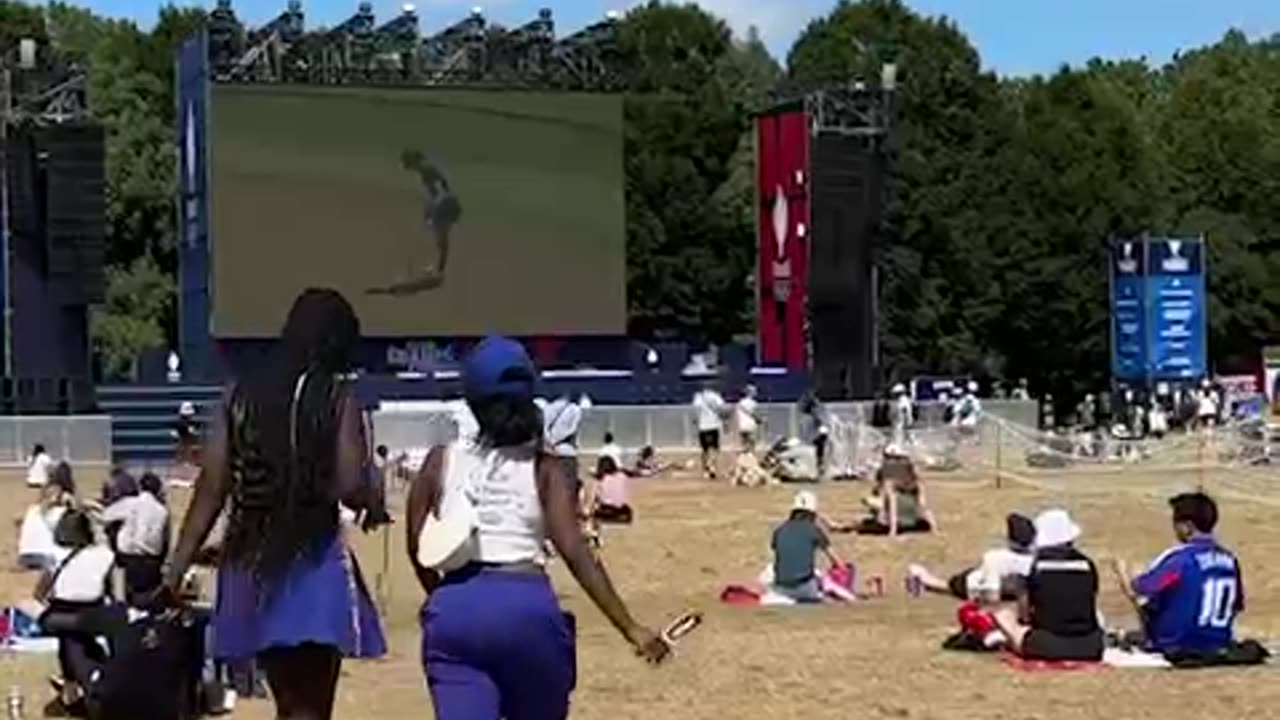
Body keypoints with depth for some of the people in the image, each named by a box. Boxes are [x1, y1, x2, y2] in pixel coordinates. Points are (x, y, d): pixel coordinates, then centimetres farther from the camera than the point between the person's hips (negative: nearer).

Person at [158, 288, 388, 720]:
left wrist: (175, 572, 6)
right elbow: (352, 489, -14)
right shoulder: (338, 397, -6)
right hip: (313, 566, -5)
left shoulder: (242, 396, 7)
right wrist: (373, 501, 9)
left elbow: (211, 491, 3)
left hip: (251, 568, 5)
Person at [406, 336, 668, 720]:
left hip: (455, 607, 1)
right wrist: (630, 627, -7)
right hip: (526, 607, -1)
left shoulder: (441, 460, 10)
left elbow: (417, 546, 9)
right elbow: (575, 552, -6)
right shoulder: (543, 469, 4)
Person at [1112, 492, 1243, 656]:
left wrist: (1122, 572, 9)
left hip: (1178, 646, -6)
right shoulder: (1229, 559, 2)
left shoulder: (1178, 558, -16)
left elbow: (1134, 591, -13)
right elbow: (1237, 606, 12)